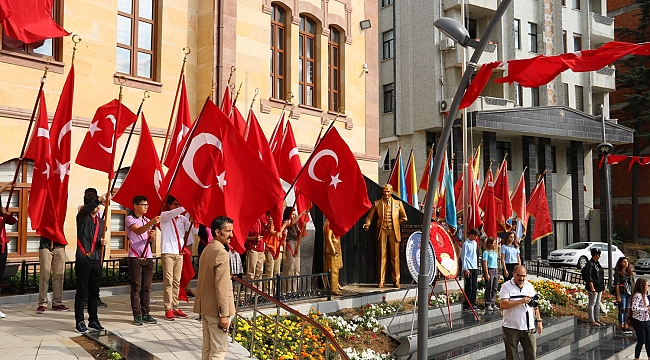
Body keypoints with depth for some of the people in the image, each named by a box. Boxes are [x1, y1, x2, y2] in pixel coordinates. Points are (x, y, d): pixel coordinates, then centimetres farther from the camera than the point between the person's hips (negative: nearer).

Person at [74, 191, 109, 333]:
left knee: (94, 292, 11)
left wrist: (103, 242, -1)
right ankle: (79, 321, 9)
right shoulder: (82, 218, -2)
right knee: (81, 292, 1)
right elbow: (85, 210, -27)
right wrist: (98, 200, -42)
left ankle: (93, 320, 20)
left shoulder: (101, 221, 16)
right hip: (83, 259, -5)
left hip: (96, 260, 6)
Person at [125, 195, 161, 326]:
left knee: (147, 288, 7)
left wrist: (152, 236, -8)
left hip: (148, 257, 6)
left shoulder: (147, 221, 16)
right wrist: (151, 223, -38)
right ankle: (137, 315, 3)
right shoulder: (129, 219, -4)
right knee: (136, 288, -2)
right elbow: (138, 231, -23)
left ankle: (145, 314, 13)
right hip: (135, 257, -6)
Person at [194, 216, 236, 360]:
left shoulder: (207, 249, 10)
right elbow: (221, 287, -22)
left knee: (207, 347, 16)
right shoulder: (221, 253, -19)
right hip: (216, 309, -9)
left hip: (204, 306, 9)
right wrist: (224, 314, -19)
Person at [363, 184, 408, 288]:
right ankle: (381, 281, 4)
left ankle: (396, 280, 9)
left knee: (395, 256, 1)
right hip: (382, 231, 0)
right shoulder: (377, 204, 10)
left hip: (393, 232, 0)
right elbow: (370, 217, 5)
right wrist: (367, 224, -13)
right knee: (382, 256, -1)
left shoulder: (398, 203, 11)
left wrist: (395, 224, 6)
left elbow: (404, 218, 15)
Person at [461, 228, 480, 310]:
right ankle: (467, 305, 1)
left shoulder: (475, 243, 14)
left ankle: (473, 303, 16)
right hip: (469, 268, -7)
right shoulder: (466, 244, -9)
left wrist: (476, 265, 14)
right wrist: (465, 269, -15)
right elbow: (463, 257, -11)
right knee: (469, 286, -4)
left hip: (475, 267, 7)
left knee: (475, 286, 8)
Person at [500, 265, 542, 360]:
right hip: (511, 328, -3)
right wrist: (521, 301, -19)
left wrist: (538, 320, 8)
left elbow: (535, 305, 16)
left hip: (529, 328, 4)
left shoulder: (529, 286, 10)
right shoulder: (506, 286, -6)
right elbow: (503, 305, -17)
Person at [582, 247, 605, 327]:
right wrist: (592, 288, -22)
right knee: (592, 303, -2)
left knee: (598, 303, 14)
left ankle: (597, 319, 23)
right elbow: (588, 277, -19)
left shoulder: (597, 263, 13)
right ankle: (592, 321, 3)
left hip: (599, 287, 9)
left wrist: (602, 286, 18)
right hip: (593, 287, -9)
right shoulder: (590, 264, -14)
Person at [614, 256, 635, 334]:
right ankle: (622, 327, 6)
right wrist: (618, 296, -14)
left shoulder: (629, 272, 10)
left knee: (627, 310, 10)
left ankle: (626, 327, 18)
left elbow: (632, 283, 14)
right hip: (622, 293, -6)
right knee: (622, 310, -1)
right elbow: (616, 285, -10)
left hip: (629, 293, 6)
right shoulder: (618, 273, -8)